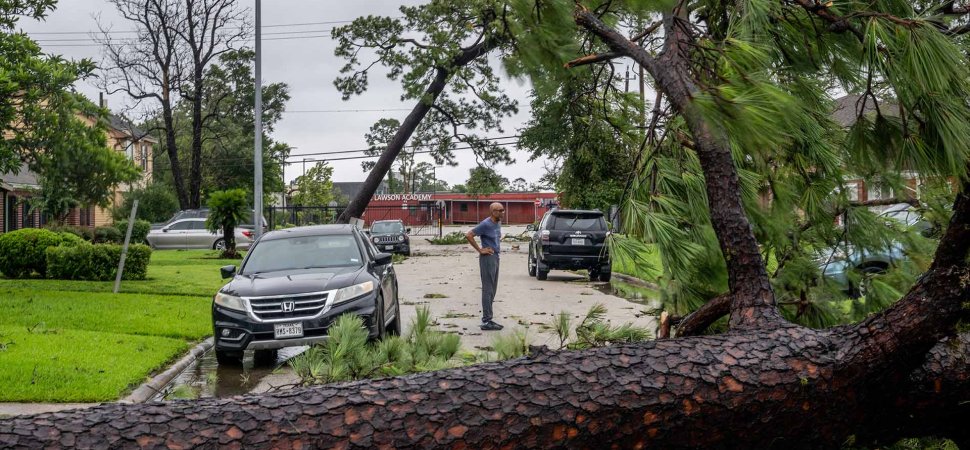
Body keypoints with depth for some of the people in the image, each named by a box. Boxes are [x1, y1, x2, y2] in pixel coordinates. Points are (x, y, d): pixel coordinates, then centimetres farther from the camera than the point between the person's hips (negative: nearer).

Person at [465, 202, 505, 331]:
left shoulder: (498, 223, 11)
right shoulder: (486, 224, -16)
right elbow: (468, 235, -20)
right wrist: (480, 250, -16)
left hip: (496, 257, 9)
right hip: (488, 258, -9)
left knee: (492, 290, 12)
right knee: (488, 290, -7)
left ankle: (487, 319, 18)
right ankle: (486, 321, -5)